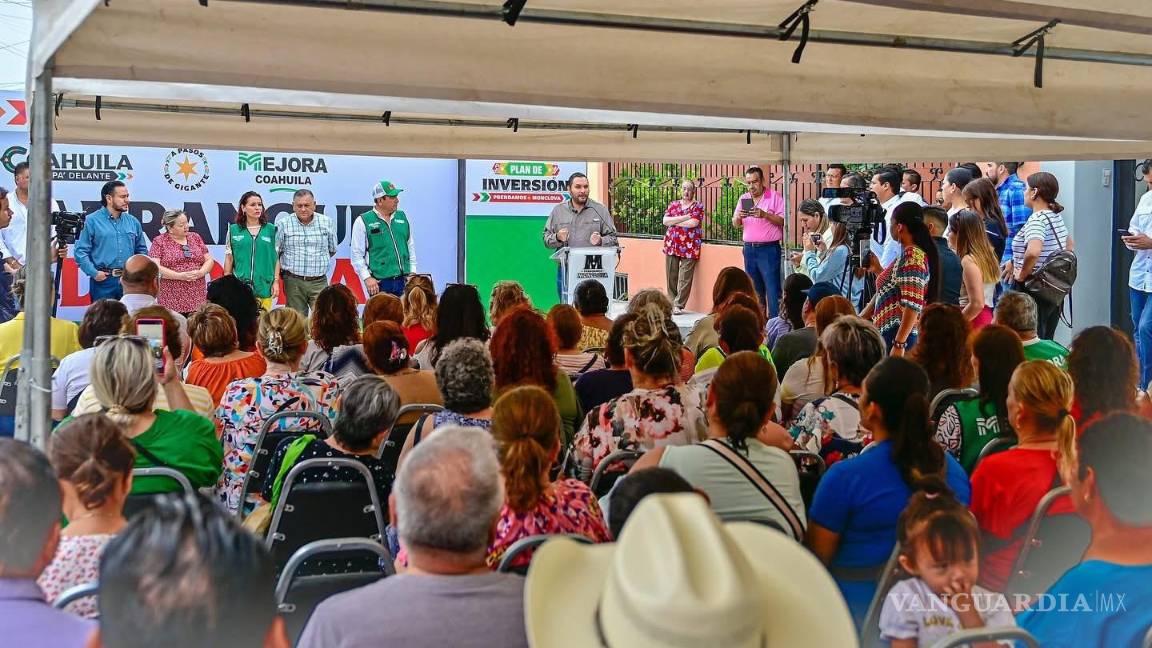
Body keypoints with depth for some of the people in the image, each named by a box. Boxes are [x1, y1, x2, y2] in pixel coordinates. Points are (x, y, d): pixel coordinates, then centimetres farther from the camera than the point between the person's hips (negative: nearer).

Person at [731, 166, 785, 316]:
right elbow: (735, 225, 15)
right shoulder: (743, 199, 13)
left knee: (772, 288, -9)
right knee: (754, 289, 10)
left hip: (768, 248, -6)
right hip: (749, 248, 6)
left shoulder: (775, 197, -3)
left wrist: (765, 215, -22)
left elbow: (783, 221, -9)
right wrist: (738, 217, -8)